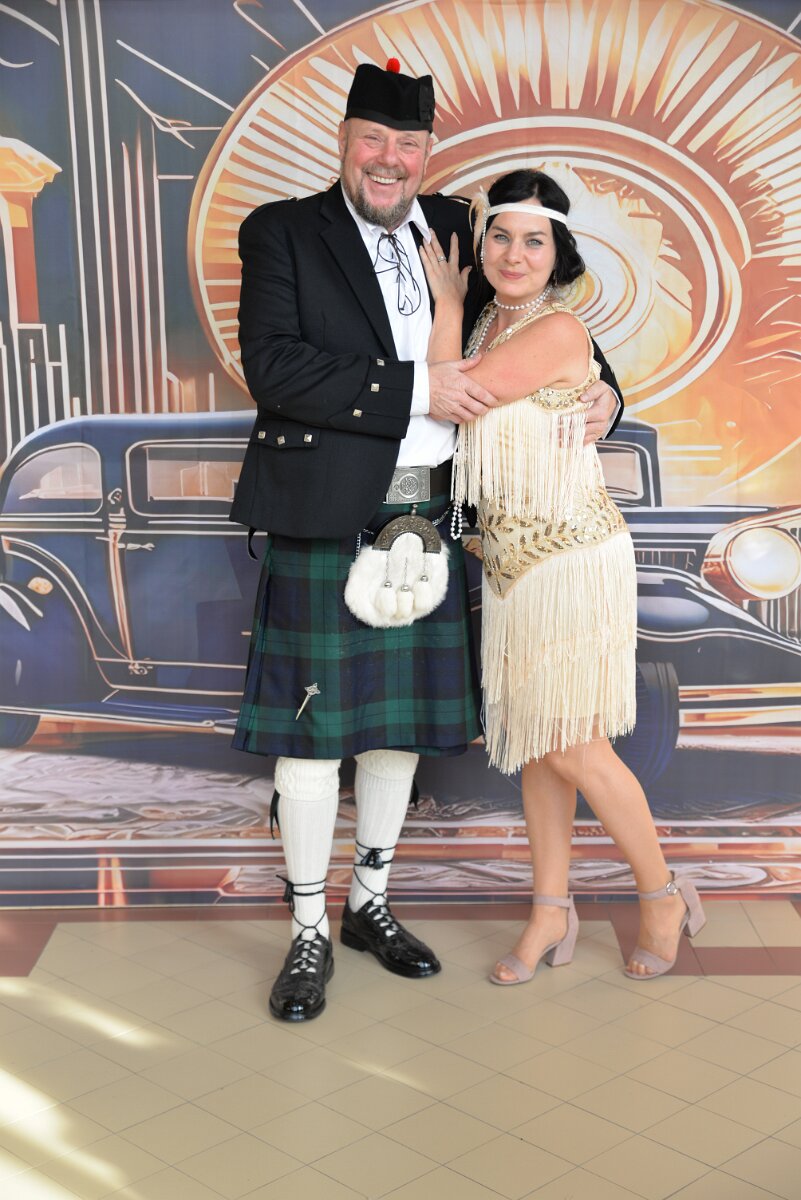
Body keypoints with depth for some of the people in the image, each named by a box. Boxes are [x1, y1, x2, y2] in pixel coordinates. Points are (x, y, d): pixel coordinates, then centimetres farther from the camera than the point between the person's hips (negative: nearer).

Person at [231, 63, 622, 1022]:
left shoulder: (453, 230, 11)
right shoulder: (282, 232, -2)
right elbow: (271, 367, -15)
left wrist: (598, 391, 3)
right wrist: (415, 389, -18)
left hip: (426, 519, 5)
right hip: (325, 520, -4)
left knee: (401, 720, 13)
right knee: (314, 728, 2)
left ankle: (370, 905, 31)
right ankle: (309, 933, 18)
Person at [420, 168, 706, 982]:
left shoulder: (558, 331, -17)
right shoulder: (490, 324, 10)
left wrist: (447, 300, -5)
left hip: (571, 562, -8)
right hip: (511, 561, 8)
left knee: (574, 750, -2)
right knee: (531, 744, 12)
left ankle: (664, 897, 21)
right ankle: (551, 914, 25)